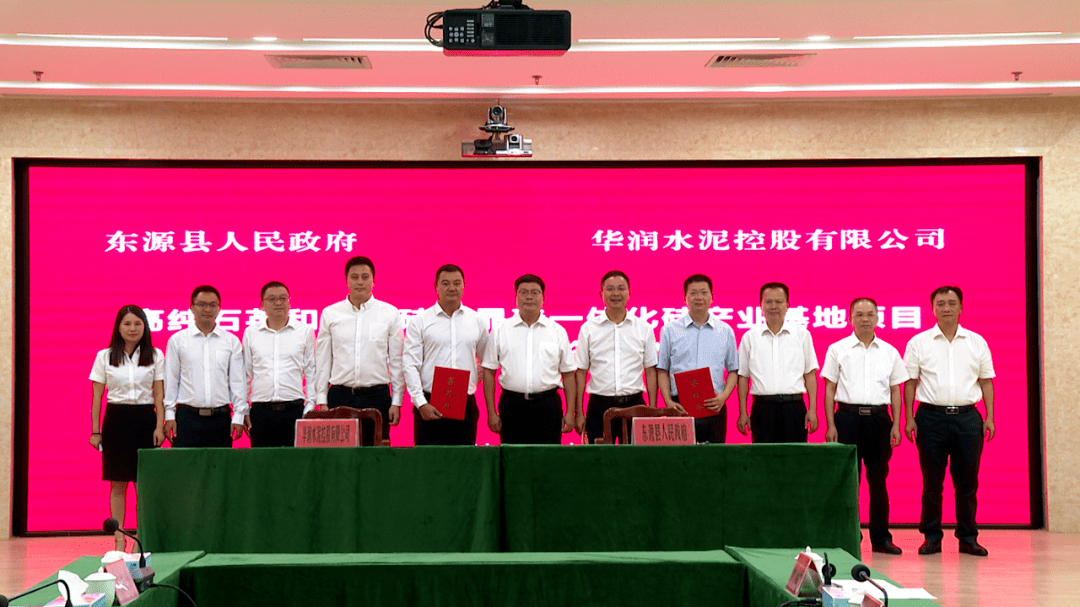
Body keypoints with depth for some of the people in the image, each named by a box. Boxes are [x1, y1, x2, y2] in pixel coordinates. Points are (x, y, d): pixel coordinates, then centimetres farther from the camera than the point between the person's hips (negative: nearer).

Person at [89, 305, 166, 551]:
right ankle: (119, 539, 7)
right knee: (117, 484, 2)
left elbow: (159, 395, 4)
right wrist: (95, 430, 2)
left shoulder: (155, 356, 5)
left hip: (145, 420, 0)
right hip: (116, 419, 0)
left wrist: (159, 427, -4)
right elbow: (97, 397, 6)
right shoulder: (105, 356, 6)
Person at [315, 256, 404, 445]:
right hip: (340, 396, 1)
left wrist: (396, 402, 1)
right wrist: (321, 400, 4)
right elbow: (322, 361, 9)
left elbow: (397, 362, 6)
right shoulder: (330, 314, 8)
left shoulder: (390, 314, 5)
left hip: (376, 396, -1)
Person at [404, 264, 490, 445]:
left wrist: (476, 379, 6)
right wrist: (421, 403, -10)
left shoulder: (477, 321, 11)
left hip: (466, 405, 2)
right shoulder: (419, 321, 3)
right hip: (429, 406, -2)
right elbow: (410, 366, -2)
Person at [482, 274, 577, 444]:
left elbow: (568, 374, 8)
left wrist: (570, 412, 2)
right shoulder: (500, 331, 7)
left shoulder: (557, 331, 8)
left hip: (547, 404, 0)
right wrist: (491, 412, -1)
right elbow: (489, 372, 5)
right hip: (512, 404, 0)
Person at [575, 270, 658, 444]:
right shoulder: (588, 329, 6)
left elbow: (650, 371, 9)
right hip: (599, 406, 0)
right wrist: (578, 412, 1)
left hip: (634, 405, 0)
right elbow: (581, 371, 6)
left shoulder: (644, 328, 8)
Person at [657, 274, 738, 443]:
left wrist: (724, 395, -5)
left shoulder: (725, 331, 12)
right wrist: (668, 402, -6)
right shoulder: (670, 331, 8)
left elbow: (733, 370, 13)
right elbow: (662, 370, 7)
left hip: (714, 406, 1)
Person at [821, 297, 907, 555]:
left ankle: (881, 537, 13)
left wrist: (895, 425, 4)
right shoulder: (838, 349, 5)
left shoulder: (889, 352, 12)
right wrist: (831, 425, -4)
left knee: (878, 479, 5)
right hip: (848, 417, -2)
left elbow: (895, 391, 13)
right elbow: (829, 389, 4)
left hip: (879, 418, 2)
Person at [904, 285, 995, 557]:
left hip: (967, 416, 1)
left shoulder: (977, 342, 10)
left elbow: (986, 381, 12)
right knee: (932, 481, 2)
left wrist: (989, 418, 5)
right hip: (931, 415, -1)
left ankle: (968, 537, 13)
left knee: (967, 481, 3)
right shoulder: (918, 343, 5)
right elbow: (910, 382, 5)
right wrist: (909, 418, -3)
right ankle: (932, 536, 11)